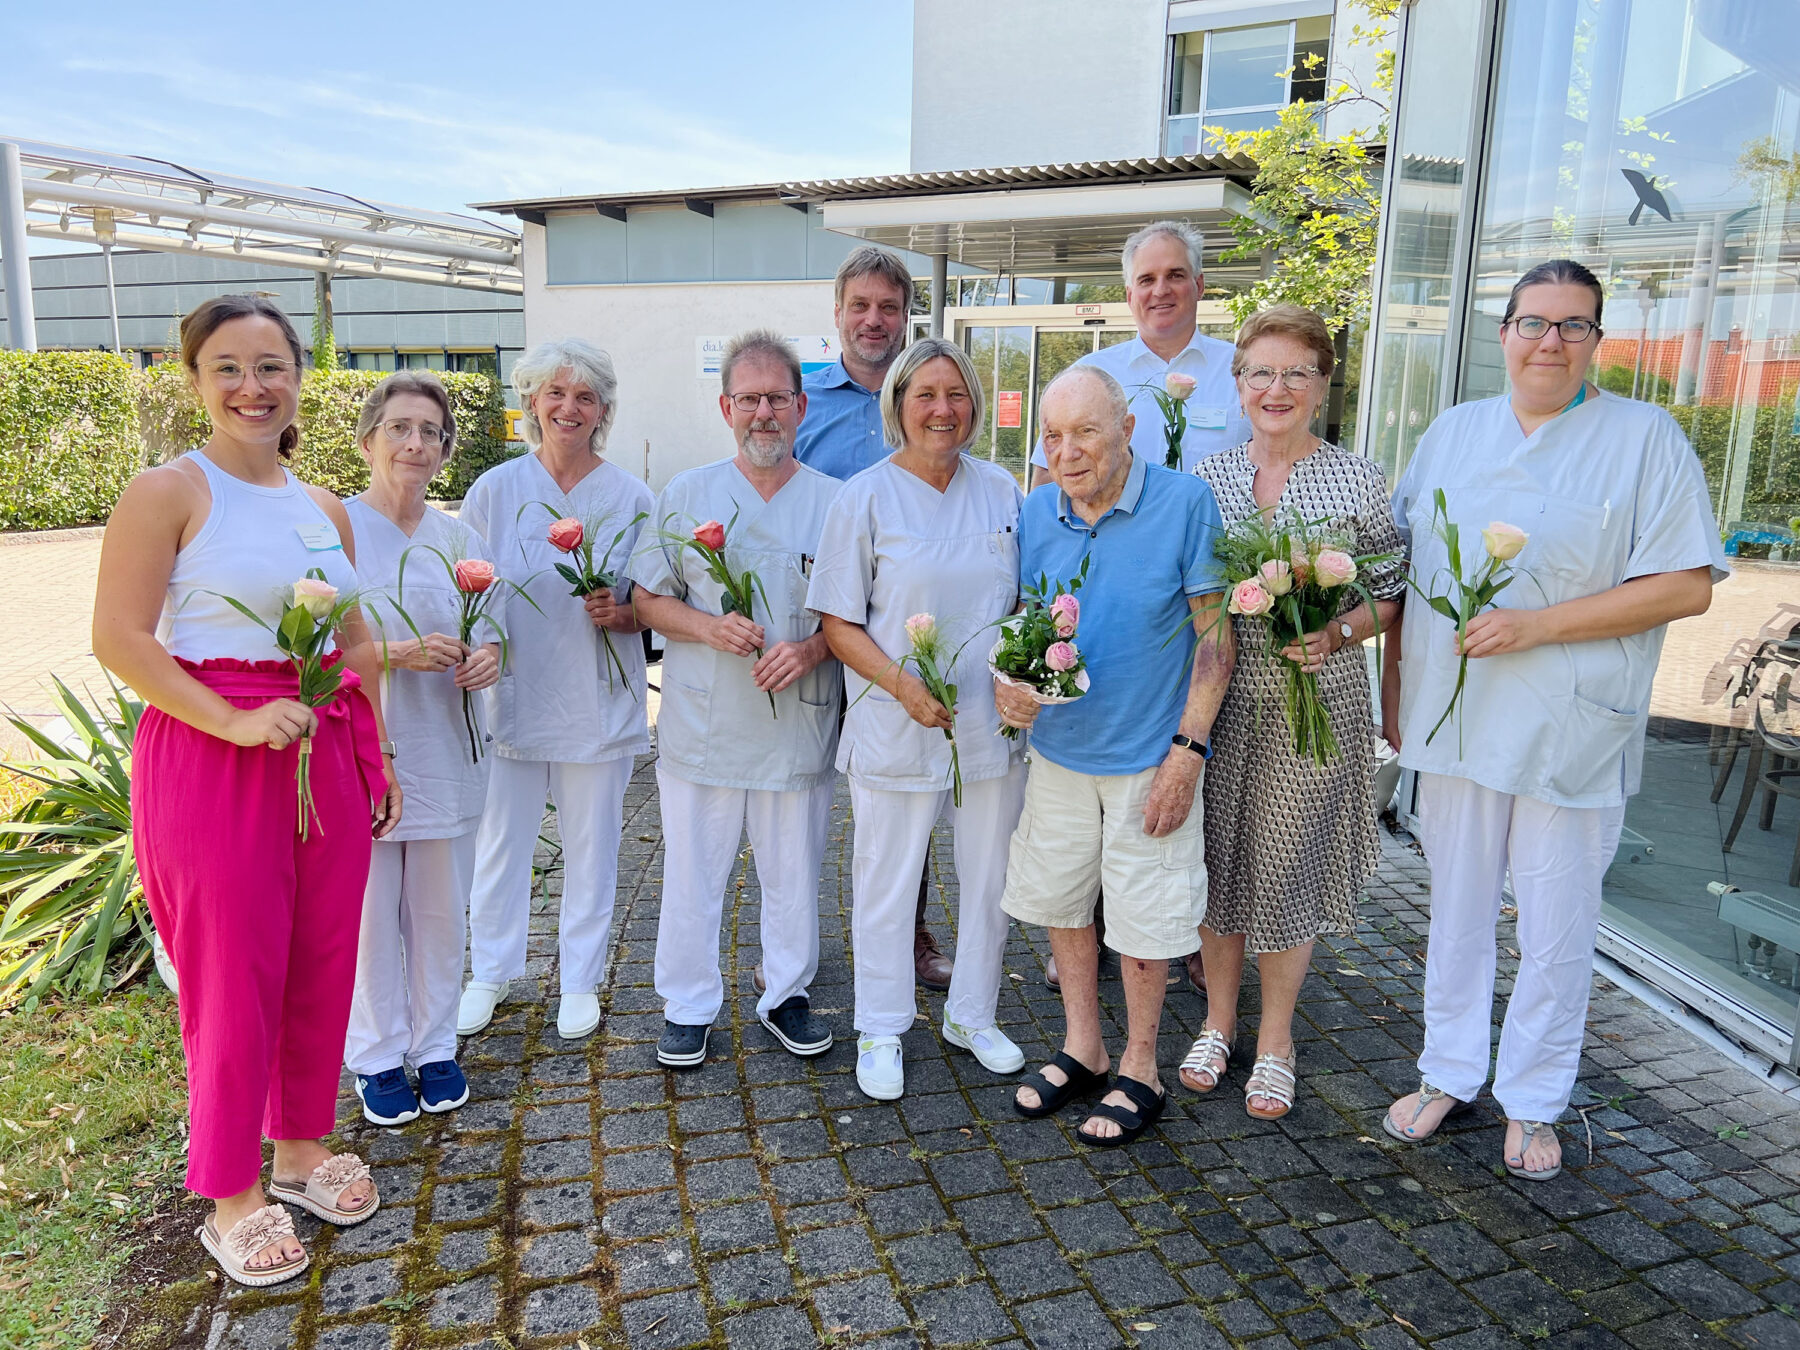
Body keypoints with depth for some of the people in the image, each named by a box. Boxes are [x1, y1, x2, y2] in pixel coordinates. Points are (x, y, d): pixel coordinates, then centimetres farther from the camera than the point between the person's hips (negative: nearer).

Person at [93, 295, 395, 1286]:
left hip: (329, 753, 6)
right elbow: (119, 639, -13)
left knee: (323, 960, 13)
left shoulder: (324, 508, 11)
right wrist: (236, 723, -21)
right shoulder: (167, 492, -7)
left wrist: (379, 758, 15)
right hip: (211, 759, -5)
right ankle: (231, 1196, 24)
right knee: (234, 973, 4)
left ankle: (303, 1146, 34)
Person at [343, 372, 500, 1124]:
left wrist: (489, 657, -9)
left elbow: (494, 633, 14)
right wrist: (399, 652, -22)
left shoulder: (459, 538, 8)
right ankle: (377, 1057, 24)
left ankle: (434, 1044, 29)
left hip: (446, 753, 4)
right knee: (369, 909, 5)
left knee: (441, 910, 11)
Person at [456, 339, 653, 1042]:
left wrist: (619, 613, -16)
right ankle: (489, 971, 31)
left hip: (597, 701, 0)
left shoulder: (631, 497, 1)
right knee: (500, 840, 10)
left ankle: (579, 979, 27)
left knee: (591, 845, 9)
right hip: (511, 695, 1)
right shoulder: (494, 489, 2)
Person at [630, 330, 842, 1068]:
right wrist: (708, 627, -13)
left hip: (799, 724, 0)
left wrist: (813, 648, -15)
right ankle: (687, 1005, 25)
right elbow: (646, 597, 5)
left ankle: (787, 995, 31)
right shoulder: (685, 495, 5)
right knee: (691, 873, 8)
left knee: (794, 874, 12)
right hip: (701, 724, 0)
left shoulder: (836, 502, 3)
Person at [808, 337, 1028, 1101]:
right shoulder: (864, 498, -5)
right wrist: (904, 686, -20)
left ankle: (972, 1016, 36)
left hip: (993, 722, 4)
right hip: (896, 726, -3)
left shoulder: (1000, 490, 6)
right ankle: (880, 1032, 28)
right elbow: (838, 624, -6)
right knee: (886, 882, 8)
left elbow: (1024, 600, 14)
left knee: (989, 878, 15)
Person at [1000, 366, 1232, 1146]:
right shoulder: (1037, 512, -1)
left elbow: (1215, 634, -12)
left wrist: (1187, 750, -16)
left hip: (1148, 757, -4)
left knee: (1142, 915, 8)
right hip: (1058, 749, 5)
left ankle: (1140, 1071, 28)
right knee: (1060, 901, 16)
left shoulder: (1184, 503, -14)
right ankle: (1082, 1049, 36)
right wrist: (1007, 683, -14)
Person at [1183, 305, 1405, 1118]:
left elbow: (1391, 595, 2)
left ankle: (1275, 1038, 28)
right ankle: (1219, 1019, 32)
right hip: (1217, 696, 2)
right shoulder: (1204, 479, 4)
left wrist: (1336, 634, -17)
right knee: (1216, 859, 10)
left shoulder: (1356, 481, -1)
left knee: (1287, 863, 6)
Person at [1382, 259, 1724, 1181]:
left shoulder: (1646, 437, -3)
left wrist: (1534, 625, -17)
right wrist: (1399, 684, 9)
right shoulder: (1453, 432, 10)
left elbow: (1687, 585, -10)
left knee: (1557, 931, 8)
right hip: (1453, 719, 3)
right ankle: (1447, 1074, 31)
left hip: (1572, 732, -3)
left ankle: (1532, 1103, 27)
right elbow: (1402, 570, 14)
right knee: (1456, 912, 14)